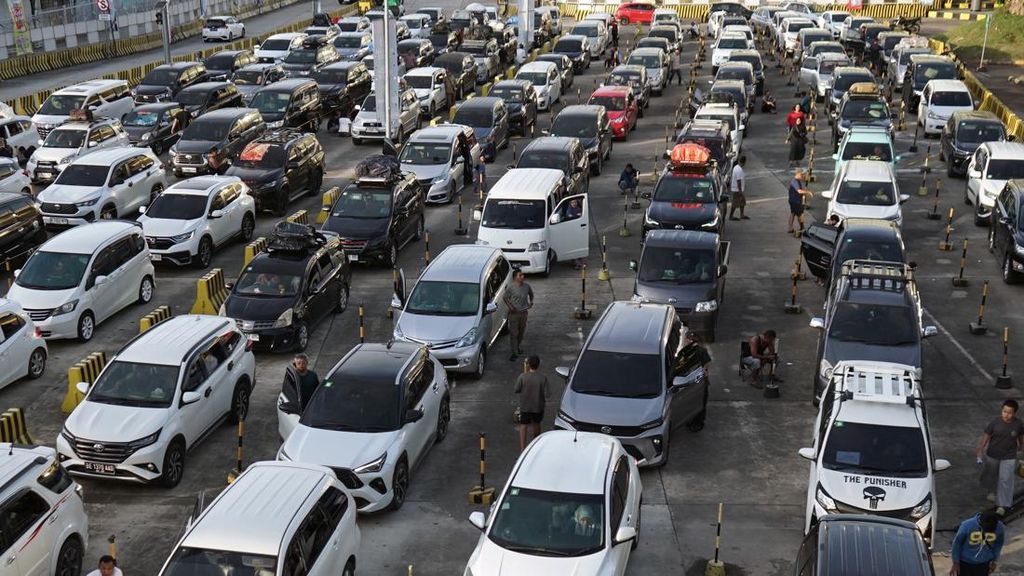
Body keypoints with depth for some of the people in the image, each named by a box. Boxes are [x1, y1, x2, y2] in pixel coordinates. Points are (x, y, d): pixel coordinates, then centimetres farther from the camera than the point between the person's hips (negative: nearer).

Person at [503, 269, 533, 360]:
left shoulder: (526, 286, -2)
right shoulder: (511, 288, -14)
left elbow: (531, 294, 18)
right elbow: (505, 298, -3)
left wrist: (531, 301, 3)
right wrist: (510, 306, -13)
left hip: (524, 312, 4)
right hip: (514, 313, -4)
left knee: (521, 332, 18)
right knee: (513, 333, -3)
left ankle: (518, 346, 41)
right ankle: (514, 353, 1)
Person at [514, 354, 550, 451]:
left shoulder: (522, 377, -18)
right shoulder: (543, 378, -17)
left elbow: (516, 390, -9)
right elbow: (547, 394, -16)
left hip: (525, 406, -1)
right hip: (538, 406, 1)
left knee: (523, 425, 8)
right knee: (536, 424, 23)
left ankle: (522, 446, 0)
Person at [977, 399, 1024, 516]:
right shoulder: (995, 422, -18)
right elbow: (986, 435, -13)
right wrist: (980, 449, -19)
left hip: (1009, 457, -1)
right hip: (992, 455, 1)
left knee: (1005, 480, -3)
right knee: (991, 474, 22)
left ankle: (1002, 505, 8)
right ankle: (992, 490, 53)